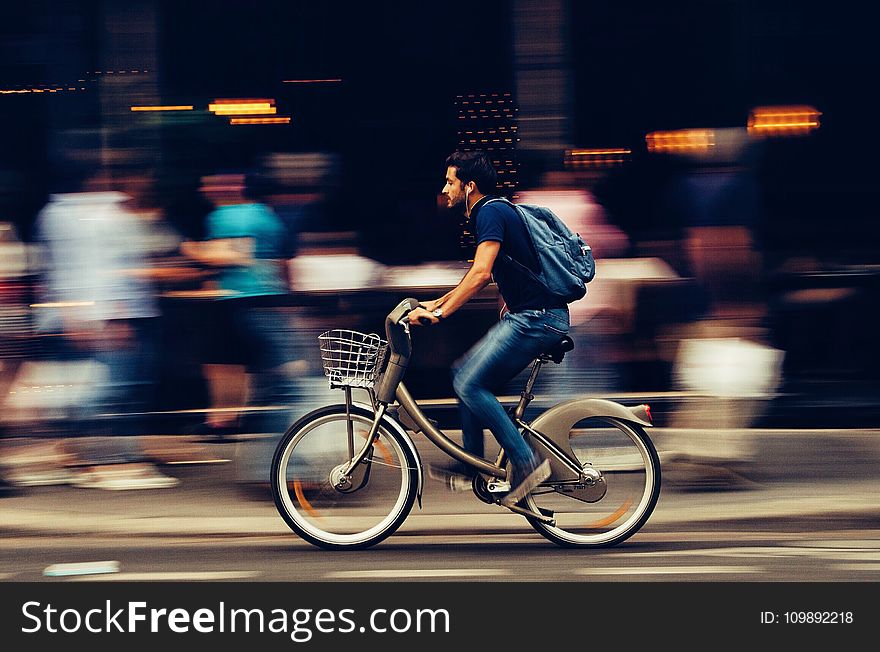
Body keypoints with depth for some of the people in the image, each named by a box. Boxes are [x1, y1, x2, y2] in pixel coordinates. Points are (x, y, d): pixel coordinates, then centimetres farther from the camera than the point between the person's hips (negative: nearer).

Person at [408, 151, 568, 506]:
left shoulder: (491, 213, -12)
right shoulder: (488, 213, 20)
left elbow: (480, 274, -23)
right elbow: (480, 275, 32)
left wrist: (439, 313, -23)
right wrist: (437, 303, 31)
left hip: (537, 318, -10)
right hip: (525, 316, 10)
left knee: (469, 383, -14)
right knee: (468, 377, 13)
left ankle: (526, 462, -13)